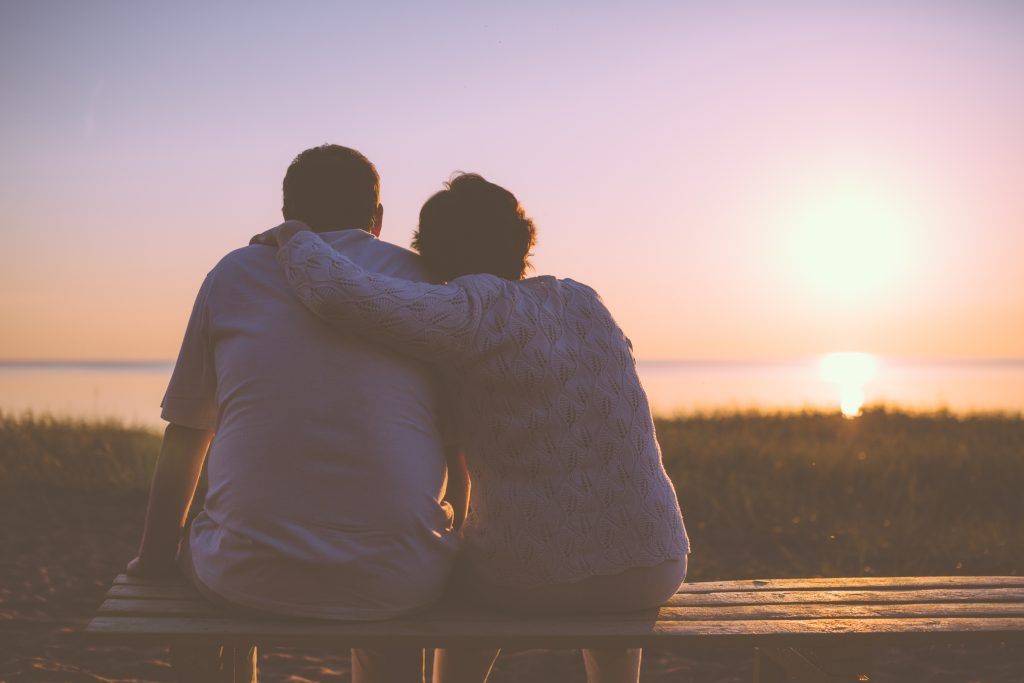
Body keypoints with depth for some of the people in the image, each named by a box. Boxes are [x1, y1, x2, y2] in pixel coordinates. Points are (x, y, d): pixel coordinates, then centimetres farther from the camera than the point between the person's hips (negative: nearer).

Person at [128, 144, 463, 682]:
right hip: (399, 580, 1)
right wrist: (454, 541, 30)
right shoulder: (422, 280, 9)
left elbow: (185, 438, 12)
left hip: (250, 577, 0)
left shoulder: (232, 274, 10)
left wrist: (155, 557, 25)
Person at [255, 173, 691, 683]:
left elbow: (337, 293, -23)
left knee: (470, 582, 34)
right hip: (655, 571, 4)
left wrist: (294, 236, -2)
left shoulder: (475, 308, -10)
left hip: (531, 574, -3)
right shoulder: (581, 301, 9)